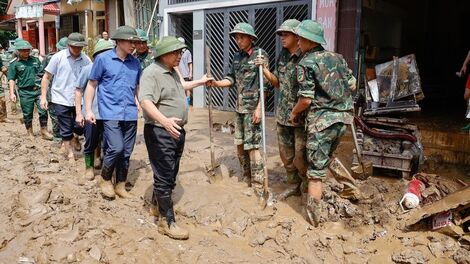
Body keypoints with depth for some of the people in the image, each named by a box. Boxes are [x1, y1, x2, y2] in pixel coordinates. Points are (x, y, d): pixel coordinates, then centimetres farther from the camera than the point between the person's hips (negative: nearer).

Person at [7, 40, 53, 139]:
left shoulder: (35, 60, 11)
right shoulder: (14, 64, 2)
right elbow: (12, 79, -1)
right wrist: (12, 93, -11)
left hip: (39, 90, 2)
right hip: (25, 92, -2)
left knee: (43, 111, -2)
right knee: (27, 114, 7)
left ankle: (44, 132, 9)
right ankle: (30, 133, 21)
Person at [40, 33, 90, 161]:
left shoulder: (85, 60, -2)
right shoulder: (58, 57, -5)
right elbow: (46, 77, 0)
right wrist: (43, 96, -3)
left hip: (79, 100, 2)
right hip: (61, 100, -2)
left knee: (81, 126, 10)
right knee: (66, 131, 6)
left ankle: (75, 138, 44)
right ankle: (70, 155, 22)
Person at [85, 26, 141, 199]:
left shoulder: (135, 63, 10)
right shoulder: (103, 59, -2)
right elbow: (92, 85, 2)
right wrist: (88, 110, -2)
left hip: (130, 114, 5)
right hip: (111, 113, -4)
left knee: (126, 152, 8)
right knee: (116, 148, -14)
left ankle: (120, 185, 23)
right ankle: (105, 180, 12)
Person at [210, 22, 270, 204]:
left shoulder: (260, 55, -8)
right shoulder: (237, 57, 12)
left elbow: (265, 84, -13)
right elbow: (232, 79, 12)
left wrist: (259, 108, -17)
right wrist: (217, 83, -7)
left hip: (253, 107, -7)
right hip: (239, 107, 7)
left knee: (252, 146, -7)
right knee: (240, 144, 13)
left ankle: (258, 188, 1)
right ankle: (247, 179, 30)